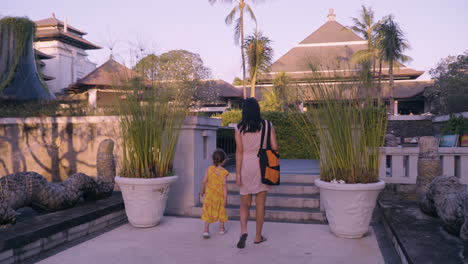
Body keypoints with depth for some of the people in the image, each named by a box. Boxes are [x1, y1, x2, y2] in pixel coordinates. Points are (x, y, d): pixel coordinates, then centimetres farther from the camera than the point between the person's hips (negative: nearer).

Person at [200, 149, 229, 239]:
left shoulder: (209, 169, -5)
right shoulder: (224, 172, -11)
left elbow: (204, 181, -4)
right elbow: (224, 185, -13)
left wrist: (202, 191, 11)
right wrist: (225, 197, -9)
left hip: (209, 194, 1)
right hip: (220, 195, -1)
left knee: (208, 211, 4)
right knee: (221, 211, 17)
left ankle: (206, 230, -6)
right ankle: (222, 228, 30)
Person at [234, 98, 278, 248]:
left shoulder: (239, 128, -3)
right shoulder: (266, 125, -2)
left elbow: (239, 151, -5)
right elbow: (274, 147, -5)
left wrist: (238, 174, -3)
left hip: (246, 166, 0)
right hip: (262, 165, 0)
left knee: (244, 204, 11)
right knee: (260, 203, 11)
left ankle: (243, 230, -9)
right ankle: (258, 236, 19)